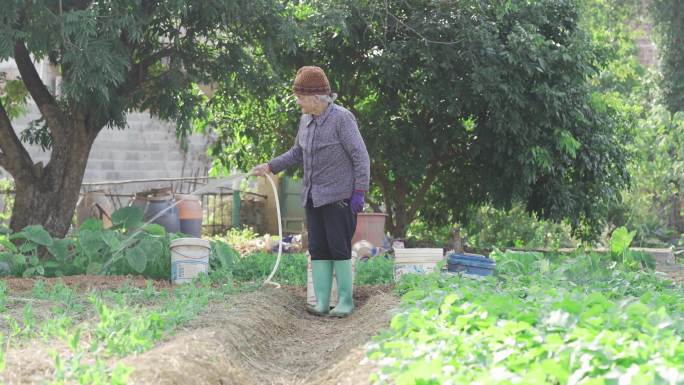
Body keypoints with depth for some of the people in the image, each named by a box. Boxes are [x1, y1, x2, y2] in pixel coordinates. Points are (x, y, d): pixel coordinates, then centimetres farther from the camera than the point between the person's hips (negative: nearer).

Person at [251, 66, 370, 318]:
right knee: (318, 249, 3)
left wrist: (359, 192, -17)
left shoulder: (342, 118, -12)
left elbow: (361, 157, -12)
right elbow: (297, 153, 21)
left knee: (339, 247, -6)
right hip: (313, 197, 7)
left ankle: (346, 301, 2)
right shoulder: (306, 120, 9)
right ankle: (322, 302, 3)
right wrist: (270, 167, 11)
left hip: (338, 196, -7)